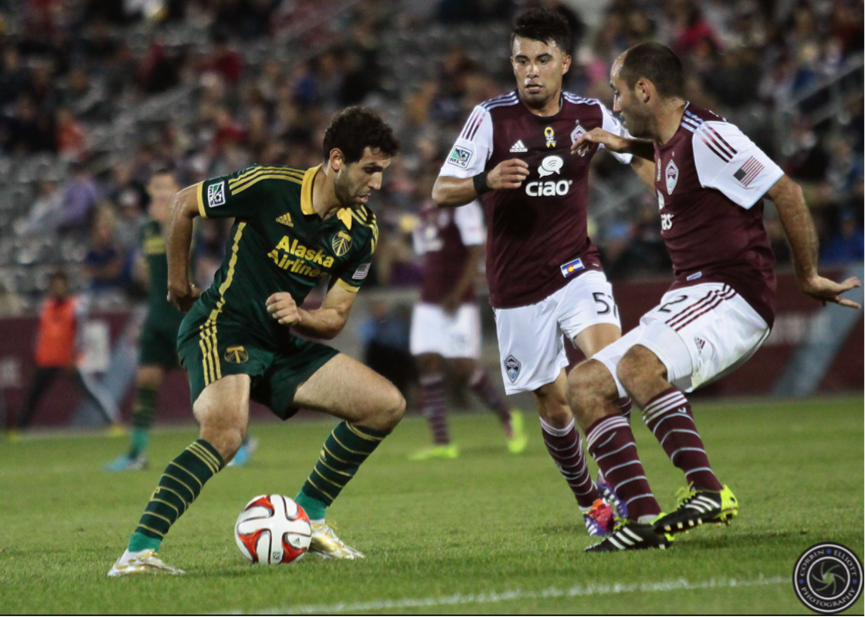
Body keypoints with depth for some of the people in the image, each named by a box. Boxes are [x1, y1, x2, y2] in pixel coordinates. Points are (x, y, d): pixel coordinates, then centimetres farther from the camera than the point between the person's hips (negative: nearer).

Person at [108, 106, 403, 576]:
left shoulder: (361, 232, 1)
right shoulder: (271, 187, -17)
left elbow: (334, 318, 7)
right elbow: (182, 205, -4)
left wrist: (299, 317, -16)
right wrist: (178, 282, 4)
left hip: (281, 343, 7)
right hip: (221, 328, -7)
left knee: (386, 405, 0)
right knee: (226, 433, -34)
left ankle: (308, 517, 12)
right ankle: (137, 552, -34)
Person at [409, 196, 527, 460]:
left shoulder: (462, 204, -10)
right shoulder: (427, 209, 14)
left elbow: (477, 251, -14)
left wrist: (457, 293, -19)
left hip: (456, 302, -8)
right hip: (429, 302, 8)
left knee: (463, 365, -8)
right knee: (428, 363, -1)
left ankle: (507, 417, 14)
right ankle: (441, 443, -1)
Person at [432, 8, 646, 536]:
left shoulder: (591, 115, -1)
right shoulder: (491, 118, -9)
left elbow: (641, 158, 17)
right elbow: (442, 192, -11)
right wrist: (485, 181, -30)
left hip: (576, 268, 1)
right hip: (517, 286, -1)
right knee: (554, 403, 3)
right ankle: (590, 503, 25)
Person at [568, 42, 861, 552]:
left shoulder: (707, 137, -14)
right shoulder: (669, 143, 15)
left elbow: (787, 193, -16)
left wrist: (809, 276, -9)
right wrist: (626, 146, 33)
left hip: (732, 296, -10)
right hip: (687, 299, 10)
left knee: (637, 365, -34)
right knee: (586, 383, 2)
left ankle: (709, 492, -31)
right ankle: (645, 518, -8)